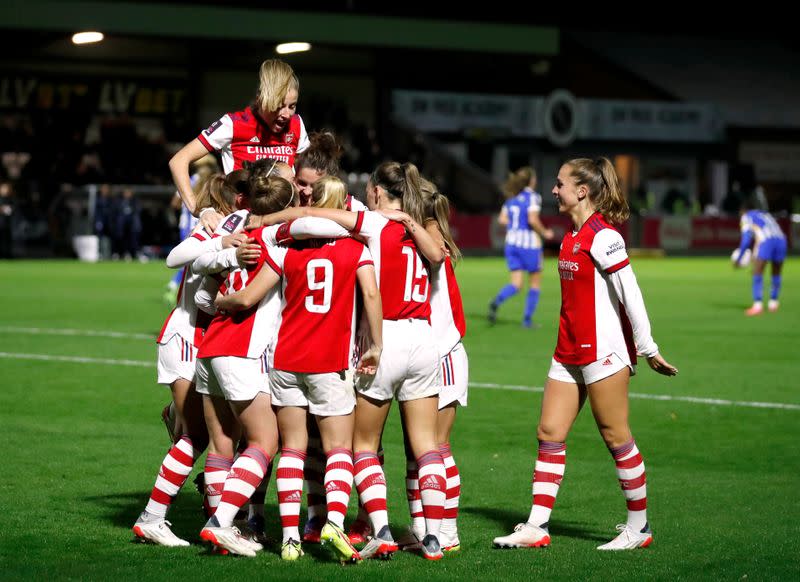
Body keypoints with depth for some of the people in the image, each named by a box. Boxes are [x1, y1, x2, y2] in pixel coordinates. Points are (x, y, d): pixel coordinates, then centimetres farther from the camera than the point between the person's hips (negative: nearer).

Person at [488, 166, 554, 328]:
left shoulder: (512, 197, 9)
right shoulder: (533, 197, -10)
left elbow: (503, 219, 8)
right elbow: (533, 220, -21)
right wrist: (544, 233, -6)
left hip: (511, 243, 6)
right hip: (529, 244, -6)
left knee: (516, 284, 4)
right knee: (535, 282, 12)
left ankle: (496, 302, -24)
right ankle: (527, 319, 11)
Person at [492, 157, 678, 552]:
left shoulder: (602, 237, -15)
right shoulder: (571, 237, 13)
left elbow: (630, 294, -17)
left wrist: (647, 348, -15)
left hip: (603, 352, -9)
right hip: (569, 352, 9)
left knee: (615, 435, -1)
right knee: (549, 432, 5)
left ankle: (639, 527, 11)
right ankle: (536, 527, 7)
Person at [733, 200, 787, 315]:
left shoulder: (746, 217, 19)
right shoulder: (766, 215, 37)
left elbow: (746, 239, 7)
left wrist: (738, 258, 14)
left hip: (765, 241, -5)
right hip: (781, 239, 5)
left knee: (757, 273, -2)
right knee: (776, 273, 22)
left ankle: (758, 305, -12)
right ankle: (773, 303, 24)